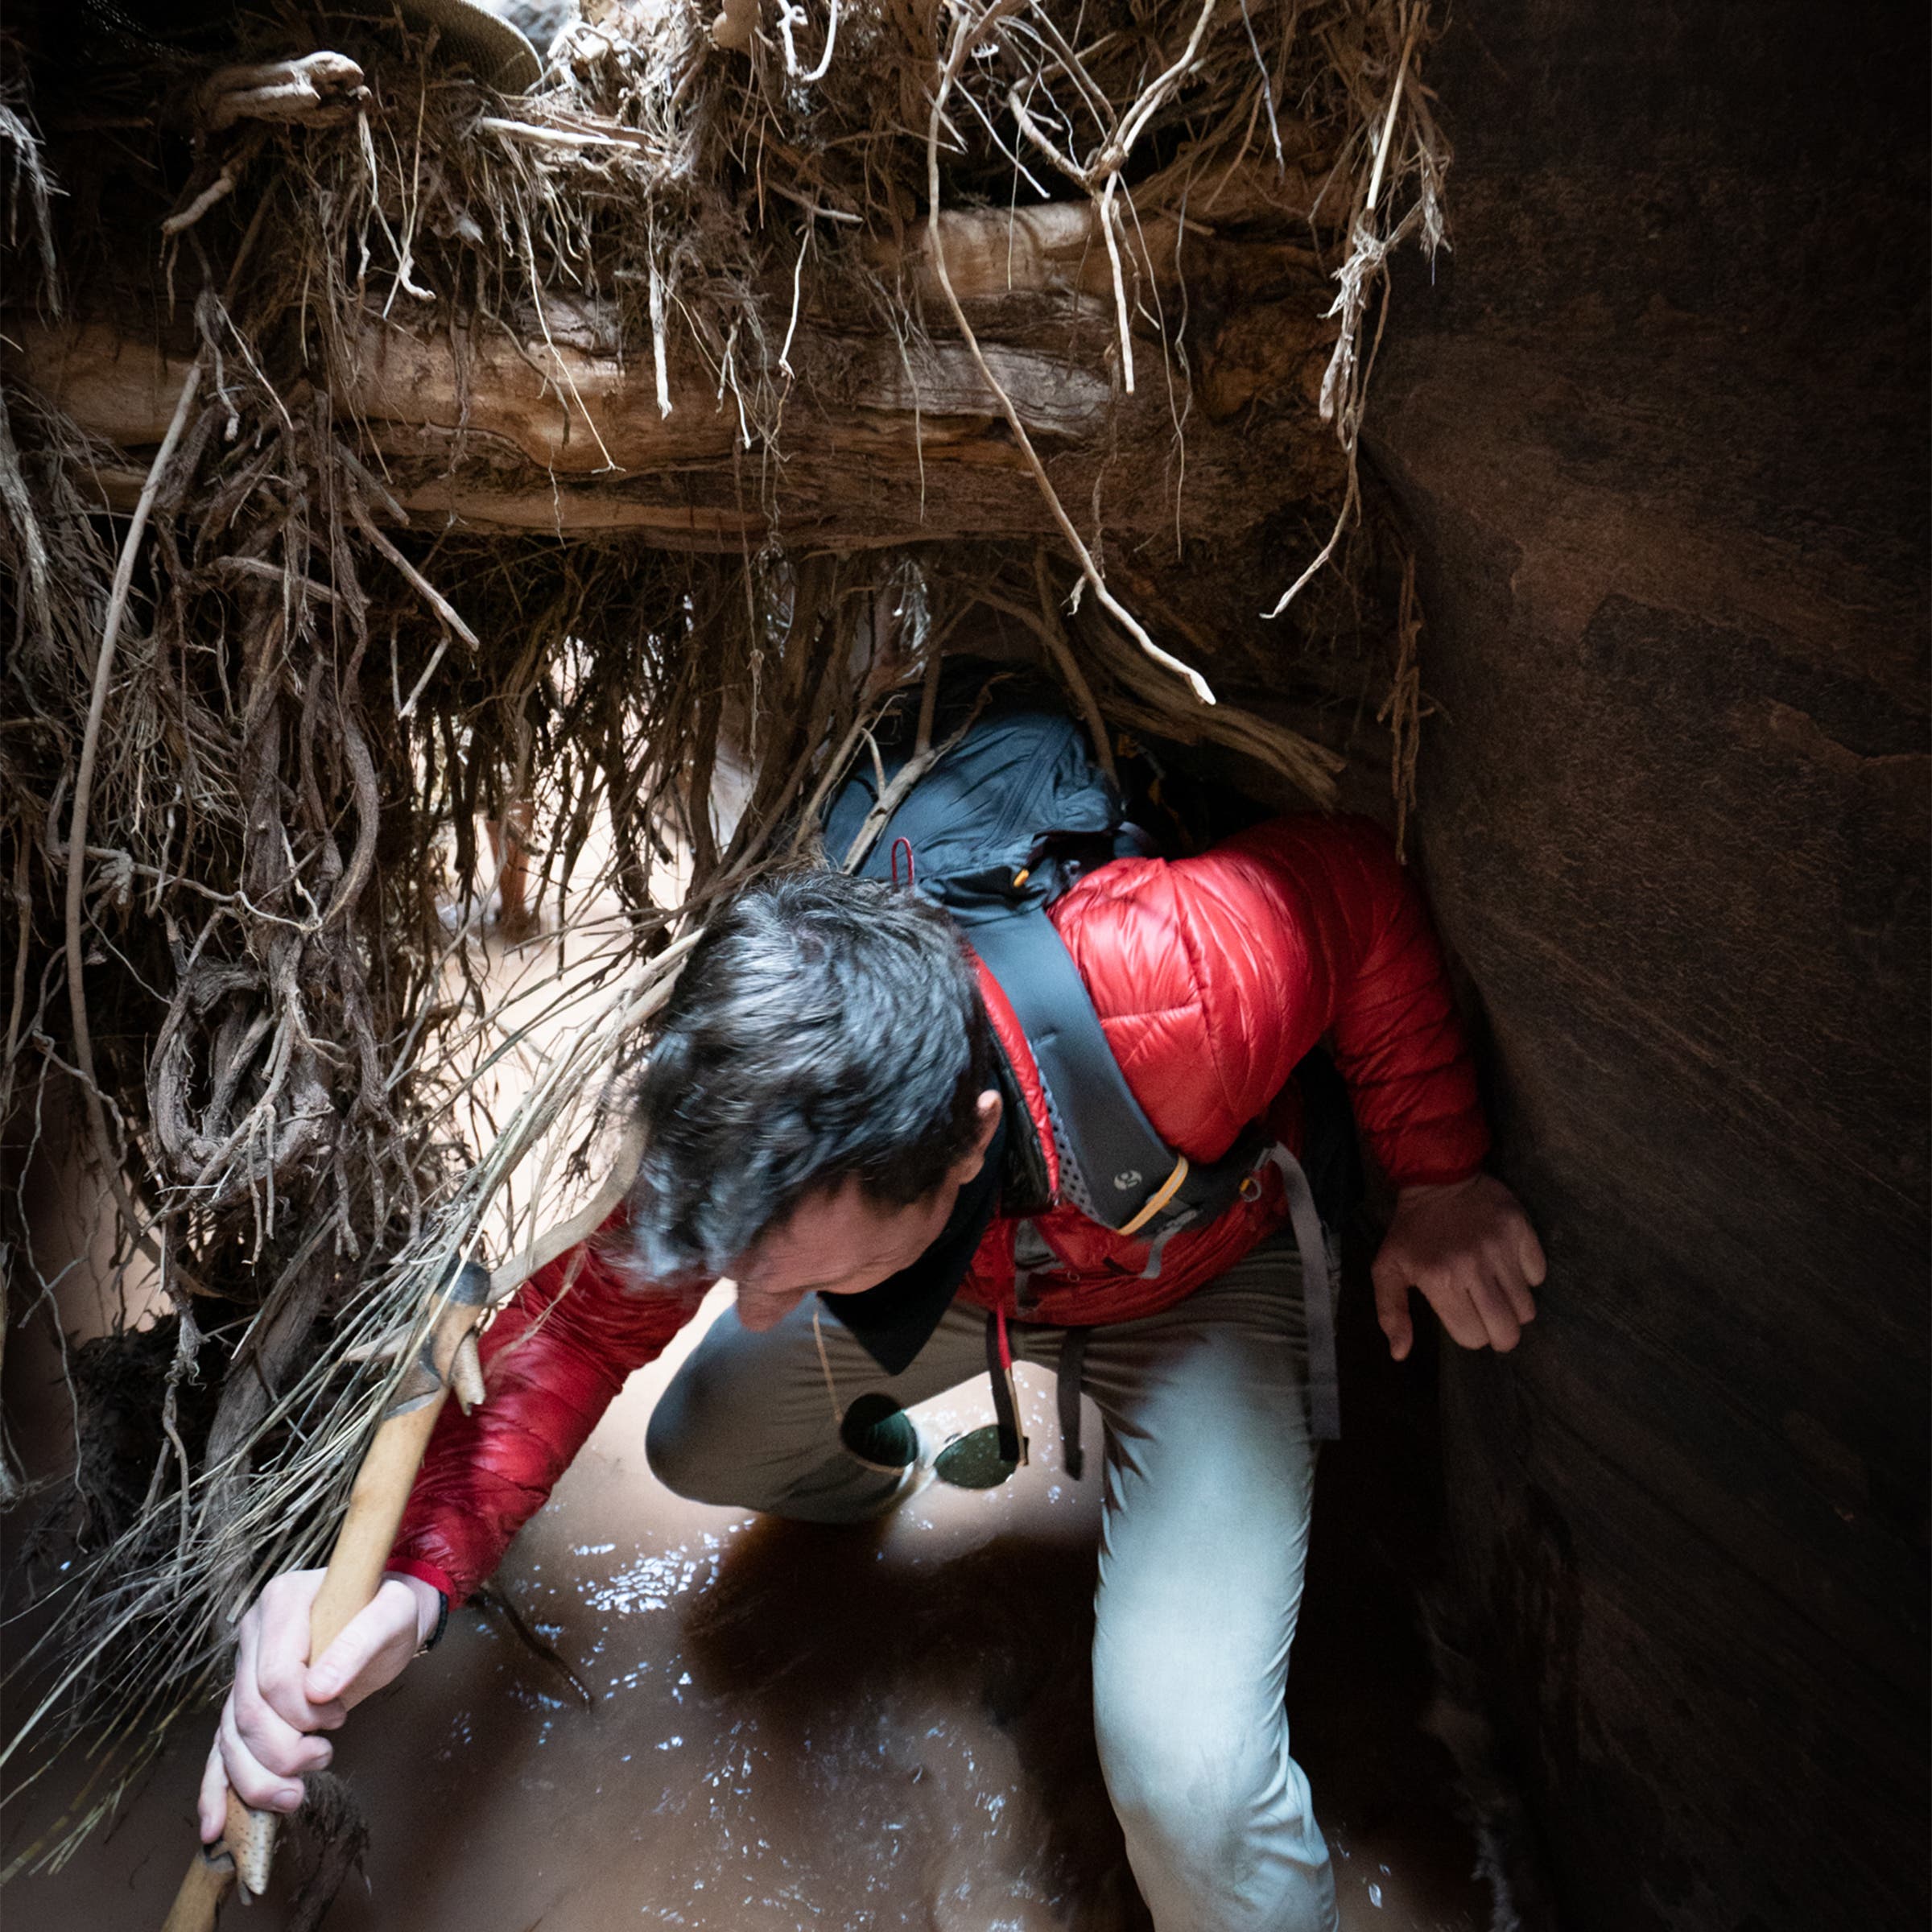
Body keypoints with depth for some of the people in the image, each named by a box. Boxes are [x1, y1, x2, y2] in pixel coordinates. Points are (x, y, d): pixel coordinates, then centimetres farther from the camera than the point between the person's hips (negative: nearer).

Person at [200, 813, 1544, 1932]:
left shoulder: (1169, 988, -46)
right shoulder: (723, 1122, -32)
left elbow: (1358, 883, -25)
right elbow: (584, 1319, -20)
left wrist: (1437, 1178, -17)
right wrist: (409, 1577, -36)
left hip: (1197, 1282, -4)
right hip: (973, 1269, 4)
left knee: (1182, 1765, -22)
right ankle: (863, 1475, 47)